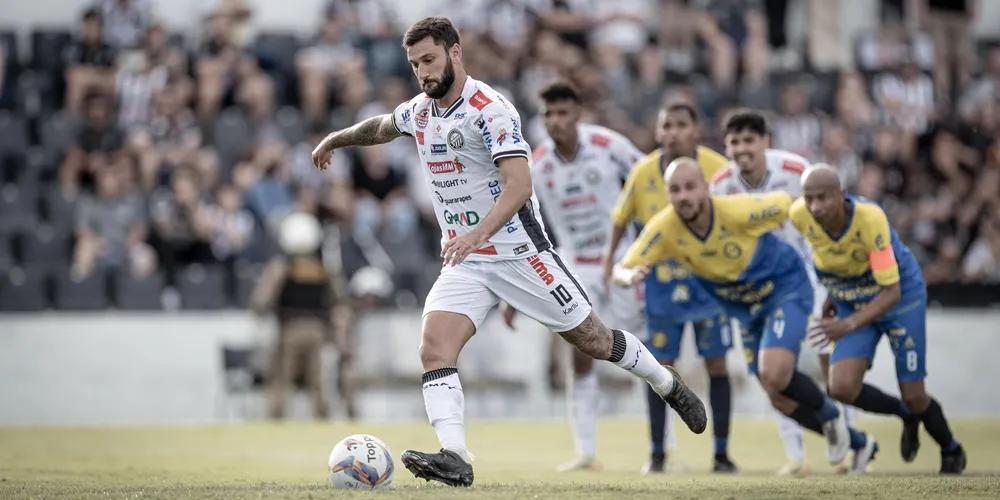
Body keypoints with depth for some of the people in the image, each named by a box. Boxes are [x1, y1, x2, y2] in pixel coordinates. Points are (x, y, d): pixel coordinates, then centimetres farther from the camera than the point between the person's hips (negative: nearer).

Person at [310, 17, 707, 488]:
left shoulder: (489, 109, -19)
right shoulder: (419, 111, 5)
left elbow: (519, 185, -30)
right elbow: (381, 126, 31)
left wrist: (479, 234, -44)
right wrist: (334, 139, 44)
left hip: (517, 252, -6)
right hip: (463, 261, 6)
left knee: (593, 339, 4)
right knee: (434, 349, -18)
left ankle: (668, 385, 30)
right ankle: (454, 459, -28)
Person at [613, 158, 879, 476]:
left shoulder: (739, 211, -32)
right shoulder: (664, 228, -21)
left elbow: (788, 202, -15)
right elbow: (620, 271, -19)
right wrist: (631, 276, -43)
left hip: (786, 287, -6)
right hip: (746, 308, 6)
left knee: (773, 374, -28)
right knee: (780, 398, 10)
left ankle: (829, 414, 5)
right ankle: (858, 443, 33)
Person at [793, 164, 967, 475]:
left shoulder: (871, 219, -36)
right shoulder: (800, 216, -23)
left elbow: (891, 293, -34)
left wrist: (849, 325, -45)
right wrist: (831, 297, 8)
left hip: (901, 296, -4)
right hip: (850, 303, 4)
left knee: (914, 397, -1)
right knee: (842, 389, -15)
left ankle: (951, 451, 33)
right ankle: (907, 416, 16)